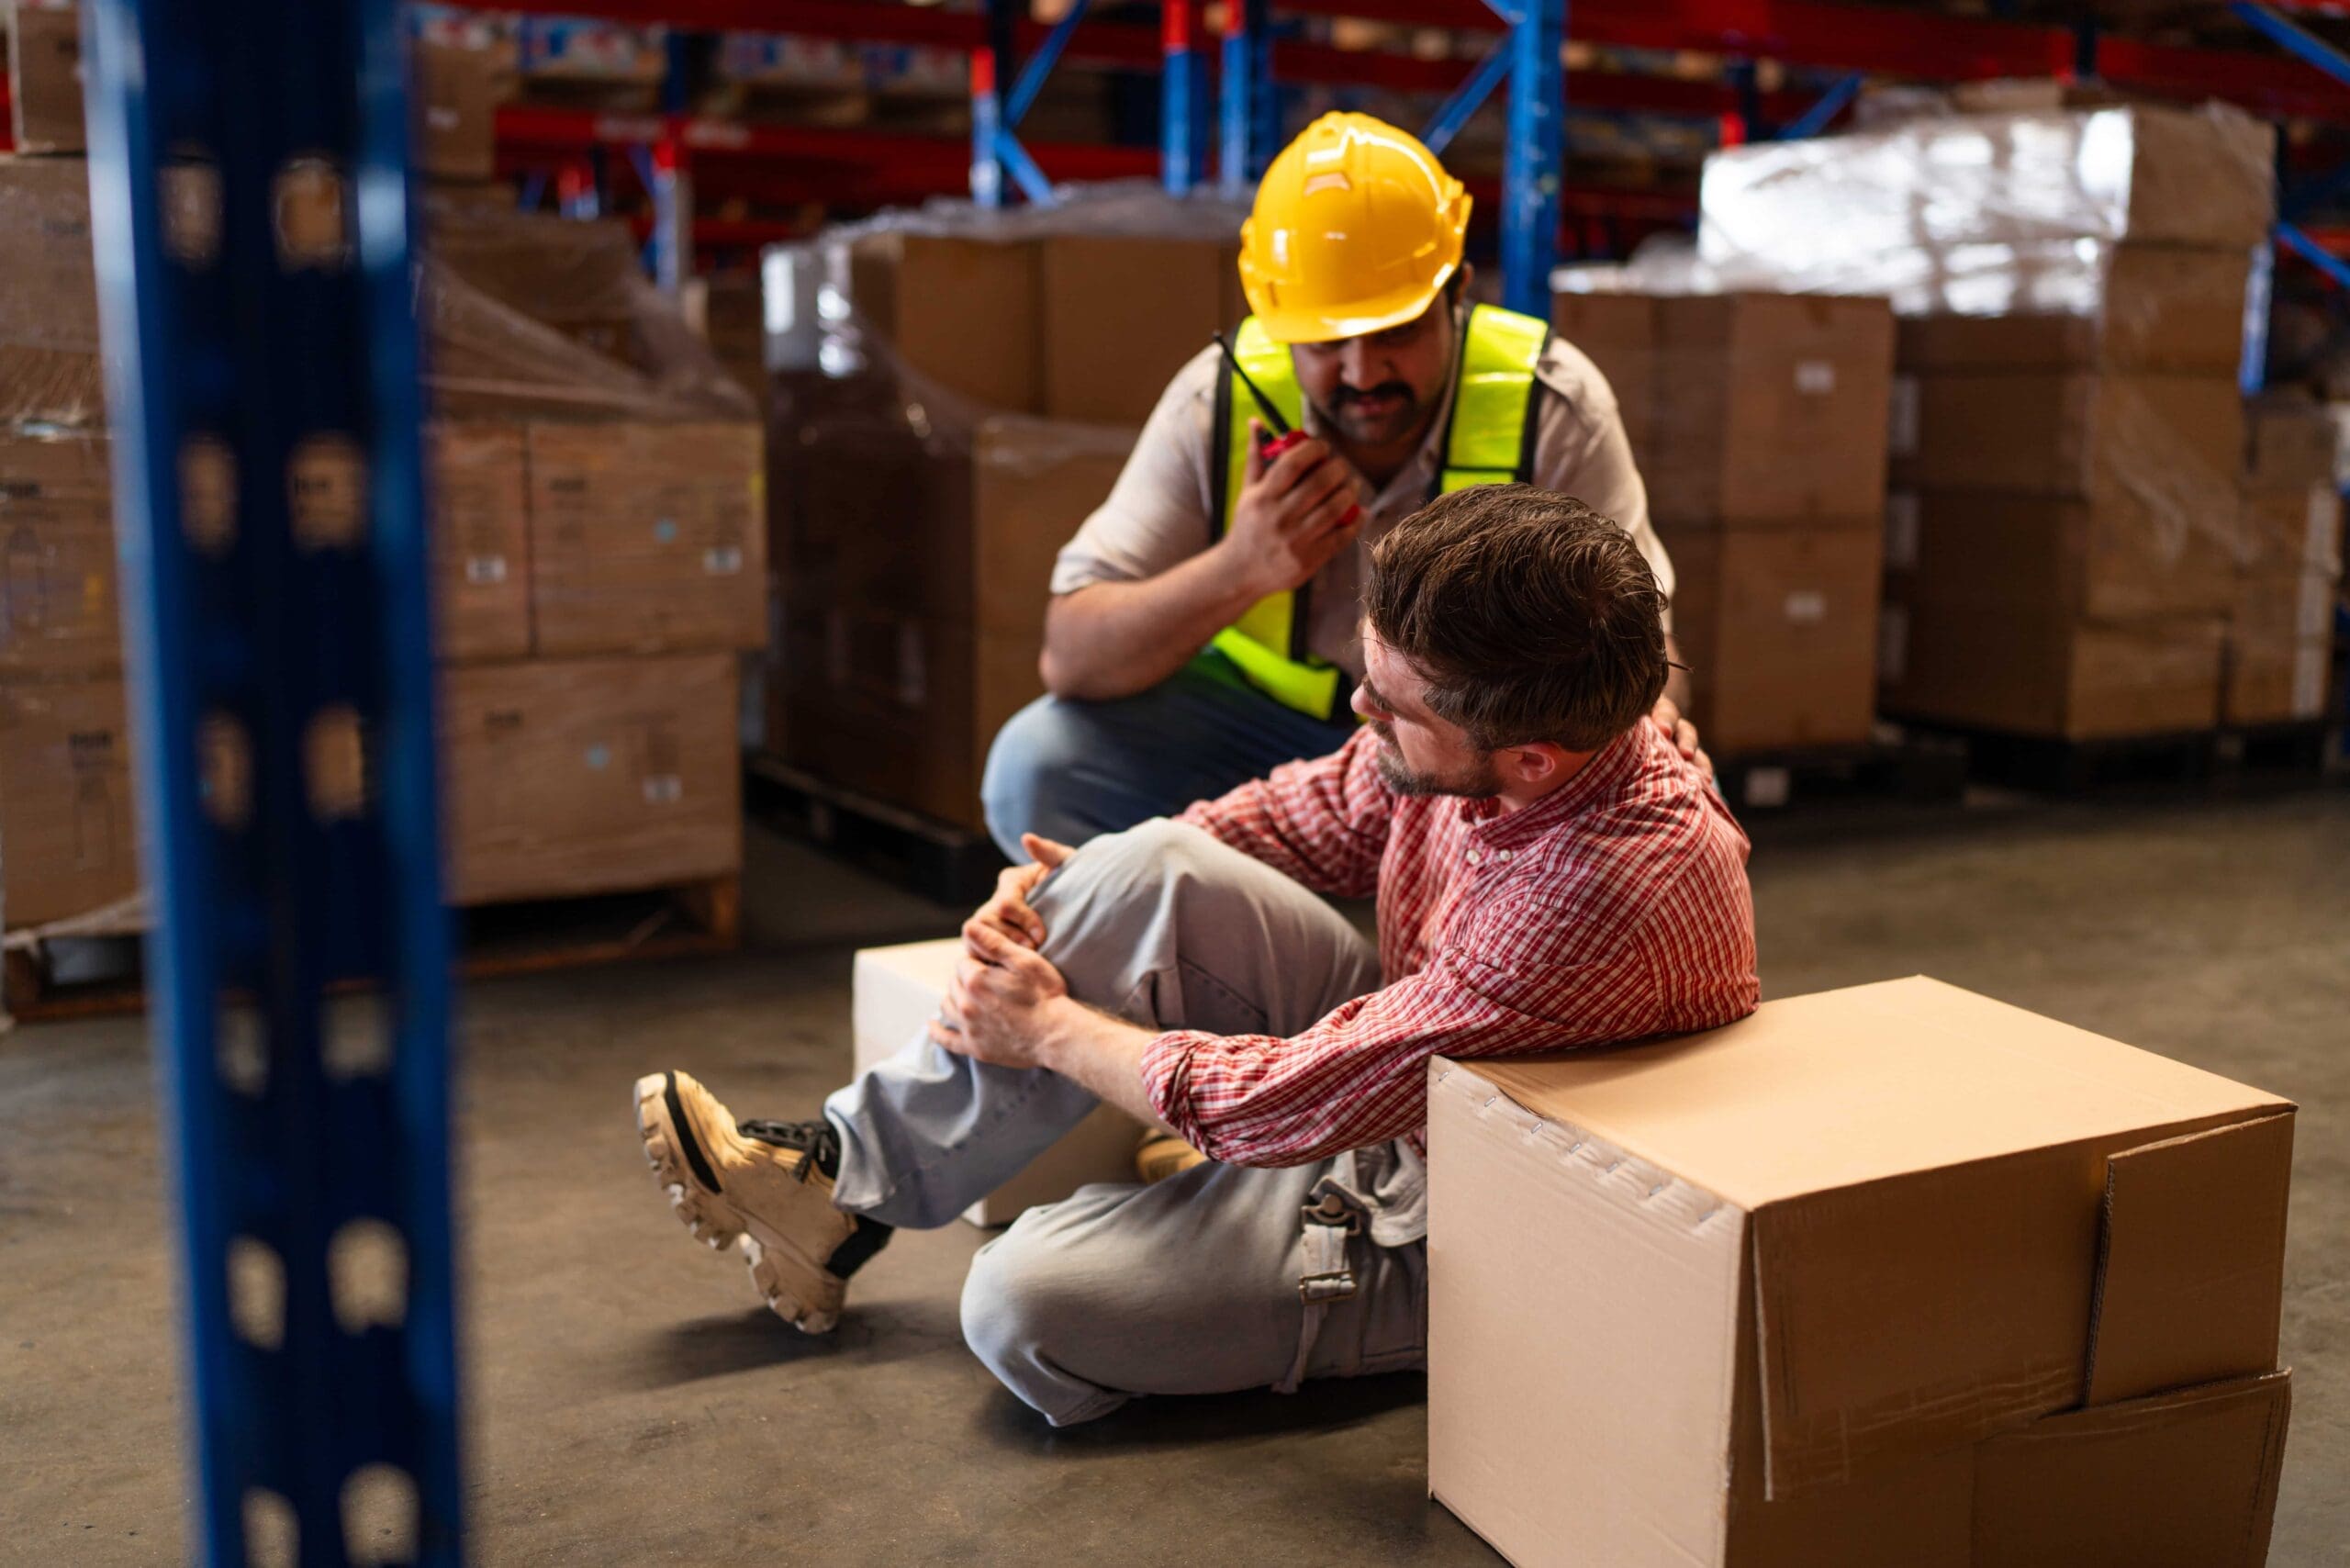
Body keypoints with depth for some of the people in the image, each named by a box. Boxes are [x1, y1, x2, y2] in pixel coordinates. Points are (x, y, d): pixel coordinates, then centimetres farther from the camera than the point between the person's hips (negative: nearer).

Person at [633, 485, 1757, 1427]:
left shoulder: (1604, 898, -38)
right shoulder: (1481, 728, -15)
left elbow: (1293, 1106, -31)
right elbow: (1314, 815, 3)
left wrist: (1051, 1031, -16)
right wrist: (1062, 886, -10)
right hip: (1401, 1076, 7)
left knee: (1021, 1305, -22)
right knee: (1152, 875, -17)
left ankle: (844, 1193, 11)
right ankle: (846, 1178, -5)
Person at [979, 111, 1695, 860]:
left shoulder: (1551, 408, -17)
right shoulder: (1217, 401, -16)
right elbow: (1069, 658, -17)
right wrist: (1237, 571, -35)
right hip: (1263, 723, 1)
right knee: (1035, 770, -22)